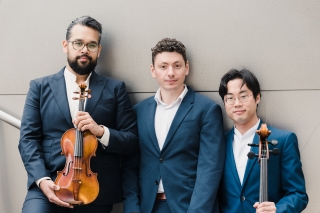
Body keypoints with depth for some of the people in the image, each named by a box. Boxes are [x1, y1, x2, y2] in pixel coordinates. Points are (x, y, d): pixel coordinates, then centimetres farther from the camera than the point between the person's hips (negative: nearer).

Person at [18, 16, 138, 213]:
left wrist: (101, 131, -15)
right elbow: (28, 139, 1)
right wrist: (42, 179, -15)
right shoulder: (40, 87, 7)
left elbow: (132, 141, 3)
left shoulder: (115, 89, 8)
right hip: (49, 186, -1)